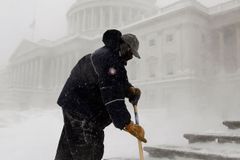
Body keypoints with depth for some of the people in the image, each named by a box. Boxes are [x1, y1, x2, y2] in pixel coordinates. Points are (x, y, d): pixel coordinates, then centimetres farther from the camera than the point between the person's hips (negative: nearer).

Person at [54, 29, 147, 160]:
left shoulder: (107, 52, 11)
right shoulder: (111, 60, -24)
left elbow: (118, 82, 18)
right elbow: (112, 97, -31)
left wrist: (130, 90, -3)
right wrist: (127, 124, -31)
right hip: (82, 109, -11)